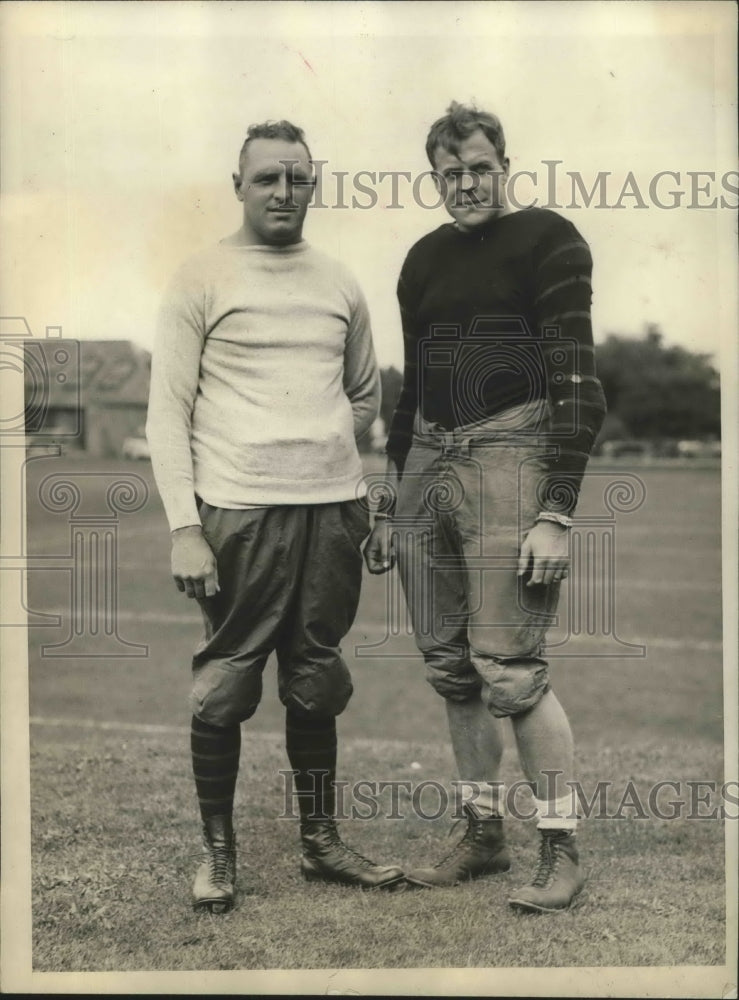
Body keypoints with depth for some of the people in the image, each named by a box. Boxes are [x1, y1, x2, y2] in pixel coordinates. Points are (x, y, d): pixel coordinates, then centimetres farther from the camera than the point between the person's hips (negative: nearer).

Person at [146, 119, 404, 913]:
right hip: (239, 512, -4)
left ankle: (321, 841, 24)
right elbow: (167, 410, -6)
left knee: (315, 683, 12)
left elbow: (366, 394, 25)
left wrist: (320, 449, 10)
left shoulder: (340, 285, 12)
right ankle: (217, 849, 15)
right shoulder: (201, 280, -2)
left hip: (334, 508, 4)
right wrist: (183, 526, -13)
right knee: (224, 686, 1)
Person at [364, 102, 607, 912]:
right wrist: (389, 507, 19)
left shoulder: (547, 241, -3)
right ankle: (482, 837, 22)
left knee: (508, 670, -10)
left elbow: (577, 382, -10)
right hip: (428, 459, 7)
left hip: (508, 457, -7)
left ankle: (561, 851, 4)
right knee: (448, 665, 9)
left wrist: (556, 513, -18)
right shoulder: (425, 259, 17)